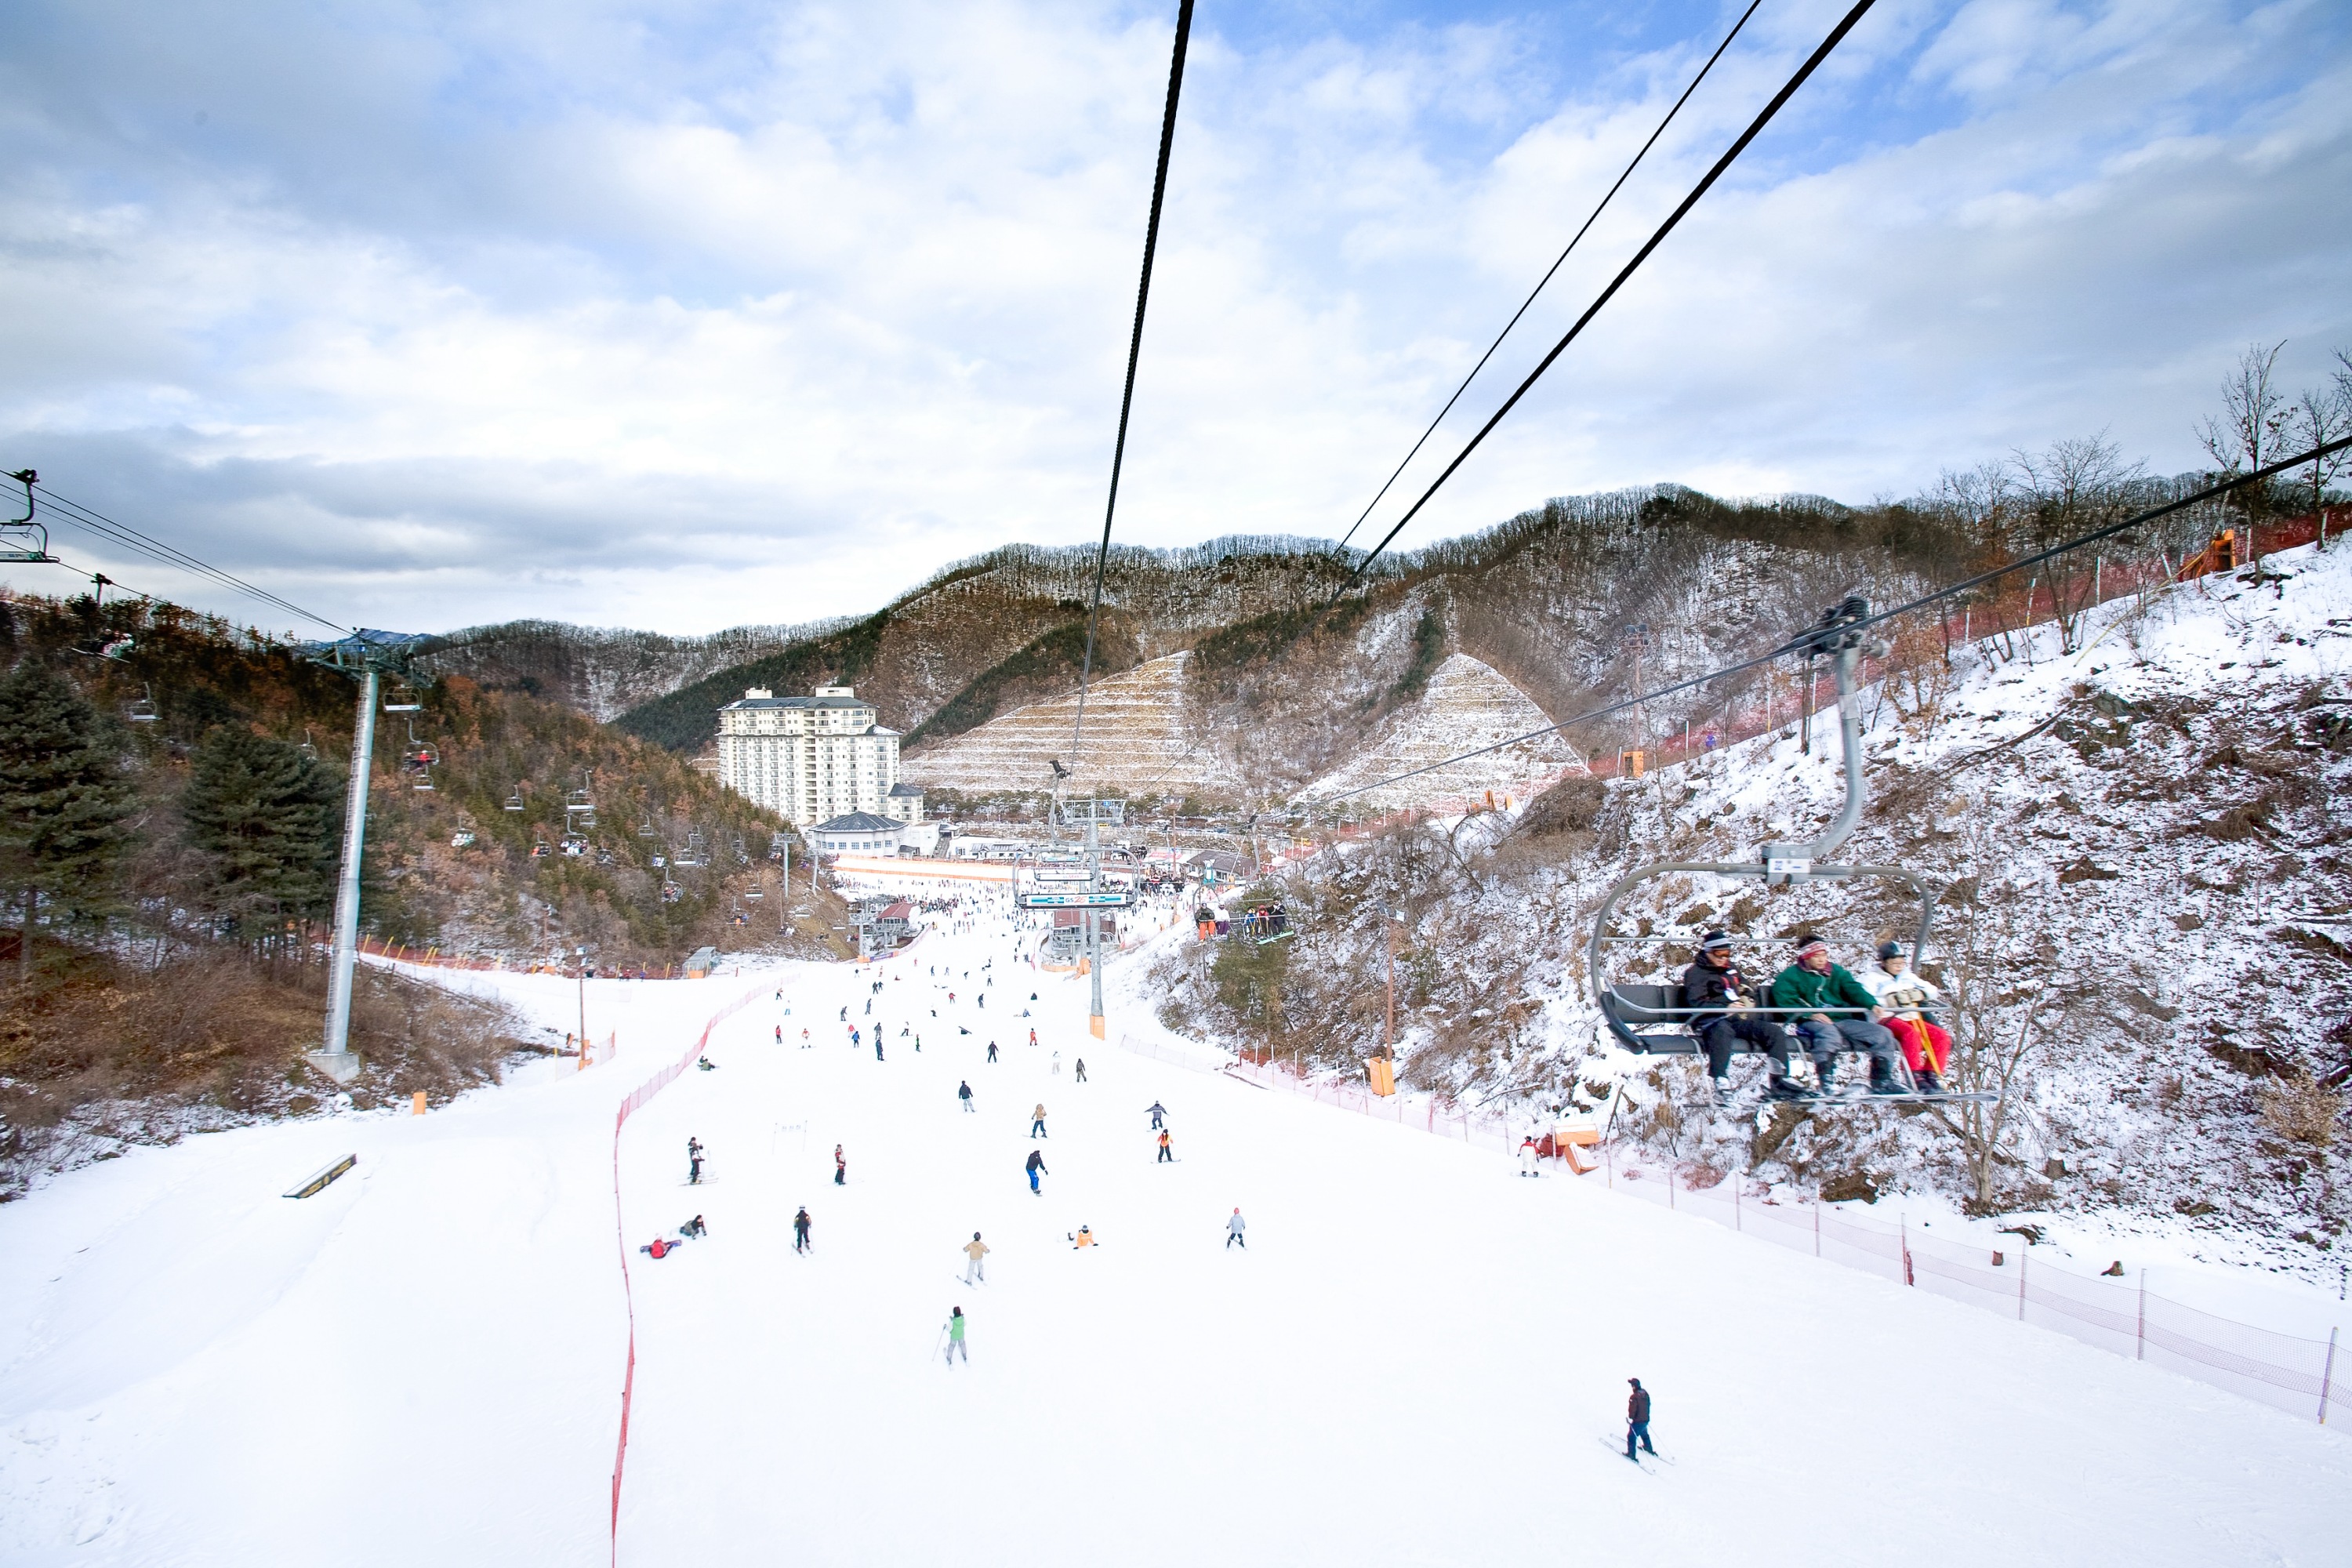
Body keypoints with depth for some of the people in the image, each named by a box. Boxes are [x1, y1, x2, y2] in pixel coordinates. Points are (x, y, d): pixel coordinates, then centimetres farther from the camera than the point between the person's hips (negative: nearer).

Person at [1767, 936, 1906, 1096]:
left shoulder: (1837, 971, 19)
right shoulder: (1790, 976, 3)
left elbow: (1854, 989, 6)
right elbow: (1786, 1003, -7)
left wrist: (1872, 1004, -14)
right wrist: (1810, 1014, -23)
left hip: (1843, 1019, 6)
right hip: (1812, 1023, -6)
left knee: (1882, 1033, -7)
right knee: (1829, 1033, -40)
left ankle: (1882, 1083, 4)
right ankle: (1825, 1084, -39)